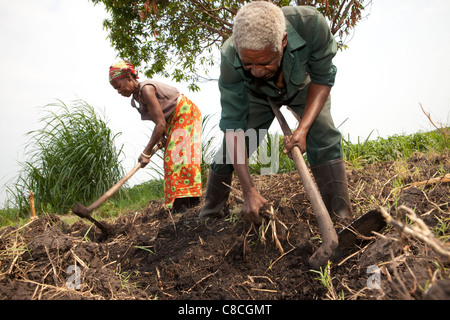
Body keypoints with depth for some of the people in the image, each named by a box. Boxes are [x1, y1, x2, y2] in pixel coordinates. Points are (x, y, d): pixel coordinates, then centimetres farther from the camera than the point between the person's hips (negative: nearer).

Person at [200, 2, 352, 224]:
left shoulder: (310, 24, -42)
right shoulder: (229, 60, -39)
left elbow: (323, 79, -23)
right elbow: (233, 125, -34)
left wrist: (302, 129, -36)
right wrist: (249, 191, -36)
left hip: (303, 87, 0)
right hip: (258, 95, 0)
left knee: (324, 137, -23)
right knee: (230, 149, -5)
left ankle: (341, 219, -16)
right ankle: (209, 215, 14)